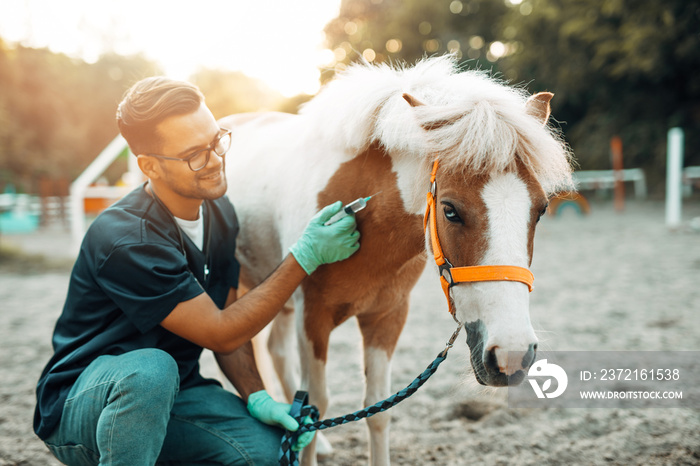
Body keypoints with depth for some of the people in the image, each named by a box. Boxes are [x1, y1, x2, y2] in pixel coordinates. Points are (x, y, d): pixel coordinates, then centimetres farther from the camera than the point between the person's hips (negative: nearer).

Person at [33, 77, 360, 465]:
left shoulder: (220, 214, -2)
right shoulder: (123, 240, -27)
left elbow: (228, 317, 6)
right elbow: (221, 333, -22)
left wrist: (257, 398, -10)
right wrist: (306, 255, -23)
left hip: (170, 393, 7)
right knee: (150, 370, -38)